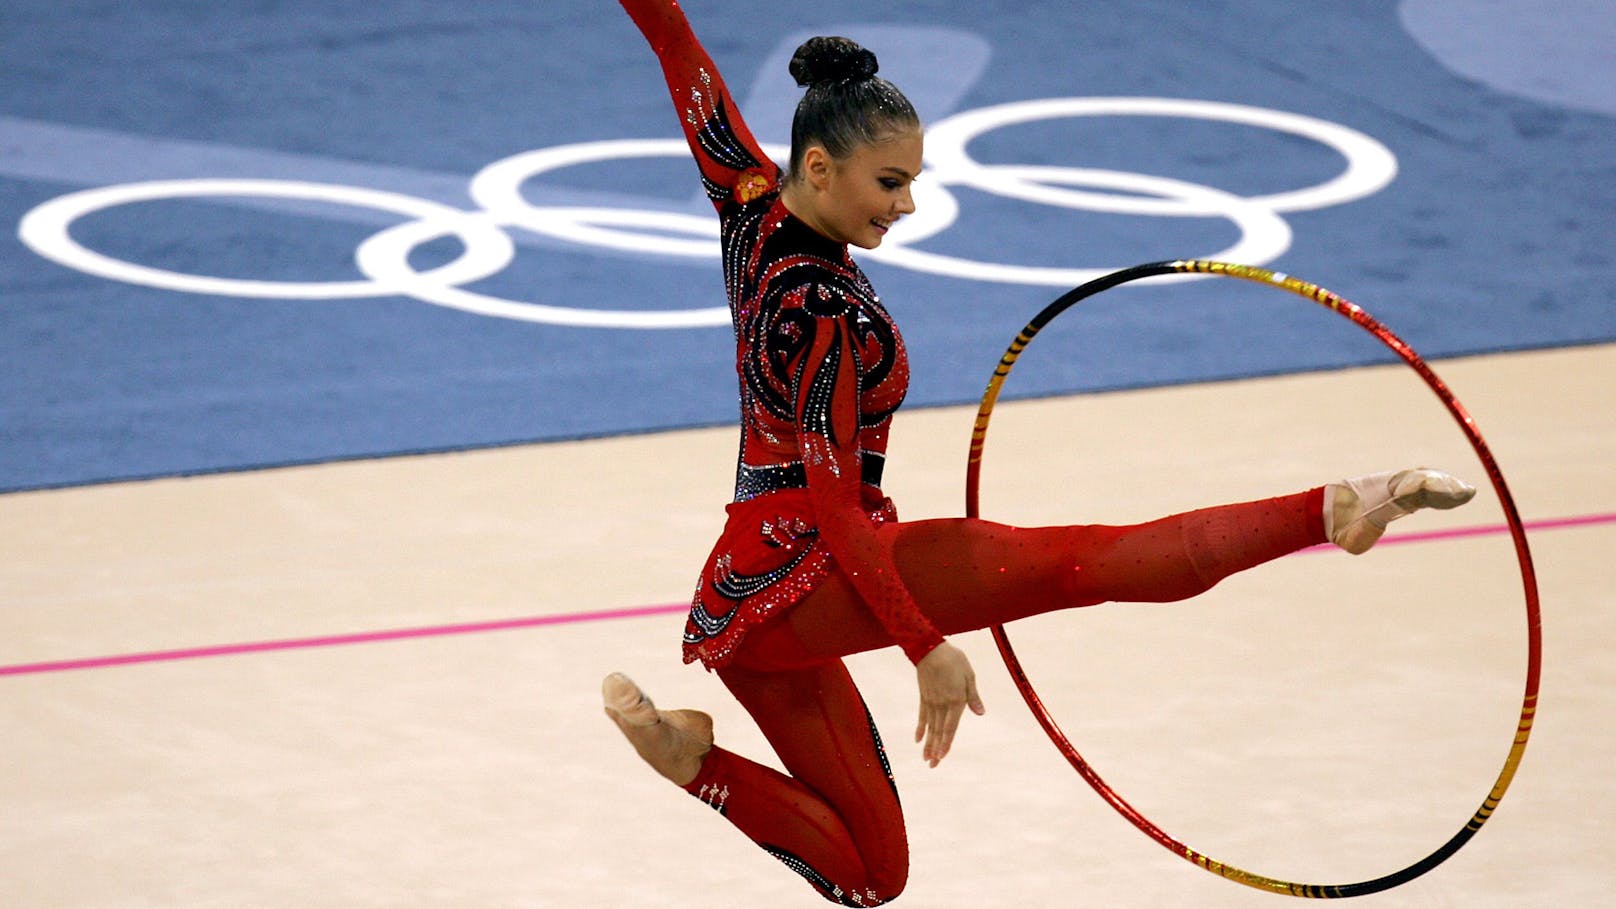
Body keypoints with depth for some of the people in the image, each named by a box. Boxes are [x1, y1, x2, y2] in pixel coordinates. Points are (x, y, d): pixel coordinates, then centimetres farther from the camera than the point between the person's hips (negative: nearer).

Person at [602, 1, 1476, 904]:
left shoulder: (753, 201, 3)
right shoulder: (817, 306, -20)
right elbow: (837, 513, -23)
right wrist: (927, 647, -24)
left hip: (744, 608, 10)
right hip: (798, 571, -10)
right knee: (1077, 563, -25)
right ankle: (1332, 510, -35)